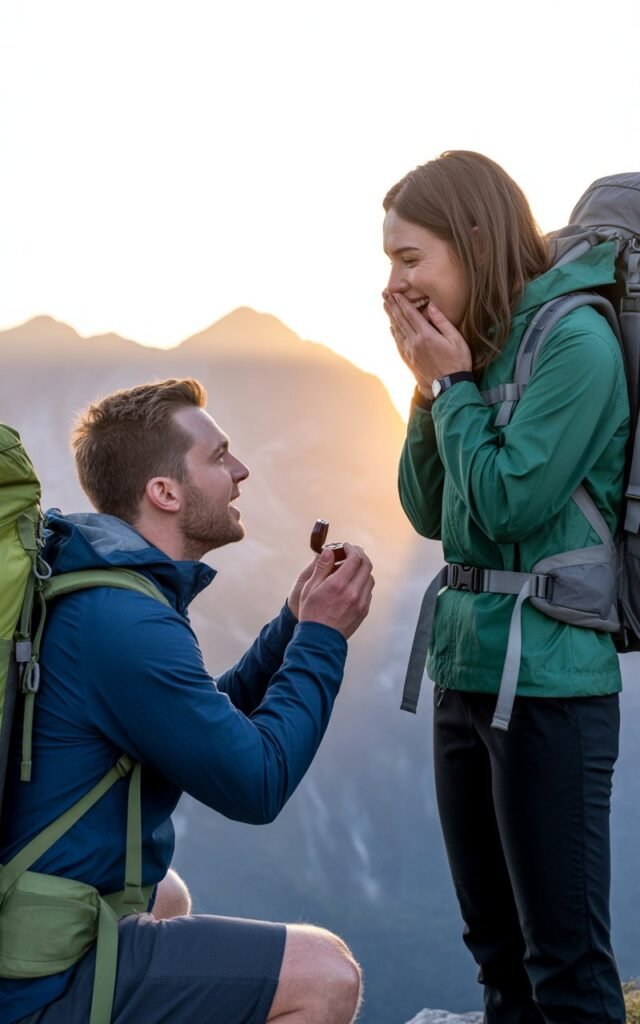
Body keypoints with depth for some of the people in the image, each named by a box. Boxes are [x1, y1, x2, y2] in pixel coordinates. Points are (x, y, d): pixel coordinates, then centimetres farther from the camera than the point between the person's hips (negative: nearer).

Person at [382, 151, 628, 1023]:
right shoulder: (483, 352, 11)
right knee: (497, 951, 17)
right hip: (464, 674, 8)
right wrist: (428, 389, 1)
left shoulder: (575, 339, -13)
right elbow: (429, 514, 12)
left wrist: (453, 383, -8)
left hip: (547, 683, -8)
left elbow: (510, 504, -18)